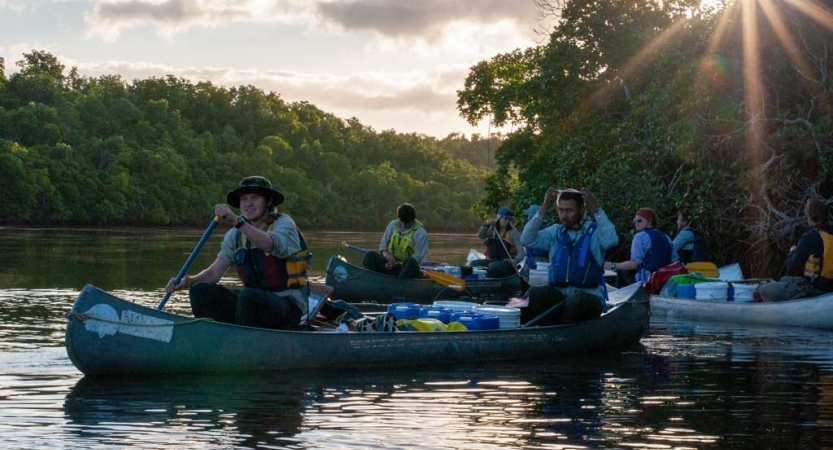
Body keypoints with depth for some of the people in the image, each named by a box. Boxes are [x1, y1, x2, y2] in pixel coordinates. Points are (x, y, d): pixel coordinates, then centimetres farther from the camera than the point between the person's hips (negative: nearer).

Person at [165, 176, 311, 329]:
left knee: (248, 296, -35)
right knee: (200, 291, -10)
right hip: (255, 301, 6)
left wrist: (236, 220, -38)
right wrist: (187, 281, -14)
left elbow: (269, 245, -29)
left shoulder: (283, 223, -5)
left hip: (289, 305, -6)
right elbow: (214, 273, 5)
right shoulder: (235, 235, 11)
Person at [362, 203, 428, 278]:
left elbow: (416, 260, -13)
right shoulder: (392, 225, 6)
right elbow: (382, 246, 10)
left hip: (408, 269, -4)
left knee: (411, 262, -39)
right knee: (370, 256, -21)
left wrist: (397, 264, -23)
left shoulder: (421, 233, -8)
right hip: (390, 262, 4)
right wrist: (388, 256, -13)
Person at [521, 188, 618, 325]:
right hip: (557, 295, 3)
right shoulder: (556, 232, 14)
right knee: (534, 294, -27)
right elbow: (527, 240, 0)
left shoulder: (595, 231, 2)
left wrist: (597, 210, -18)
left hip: (589, 297, -3)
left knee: (576, 301, -38)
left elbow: (611, 240, -21)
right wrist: (544, 209, -4)